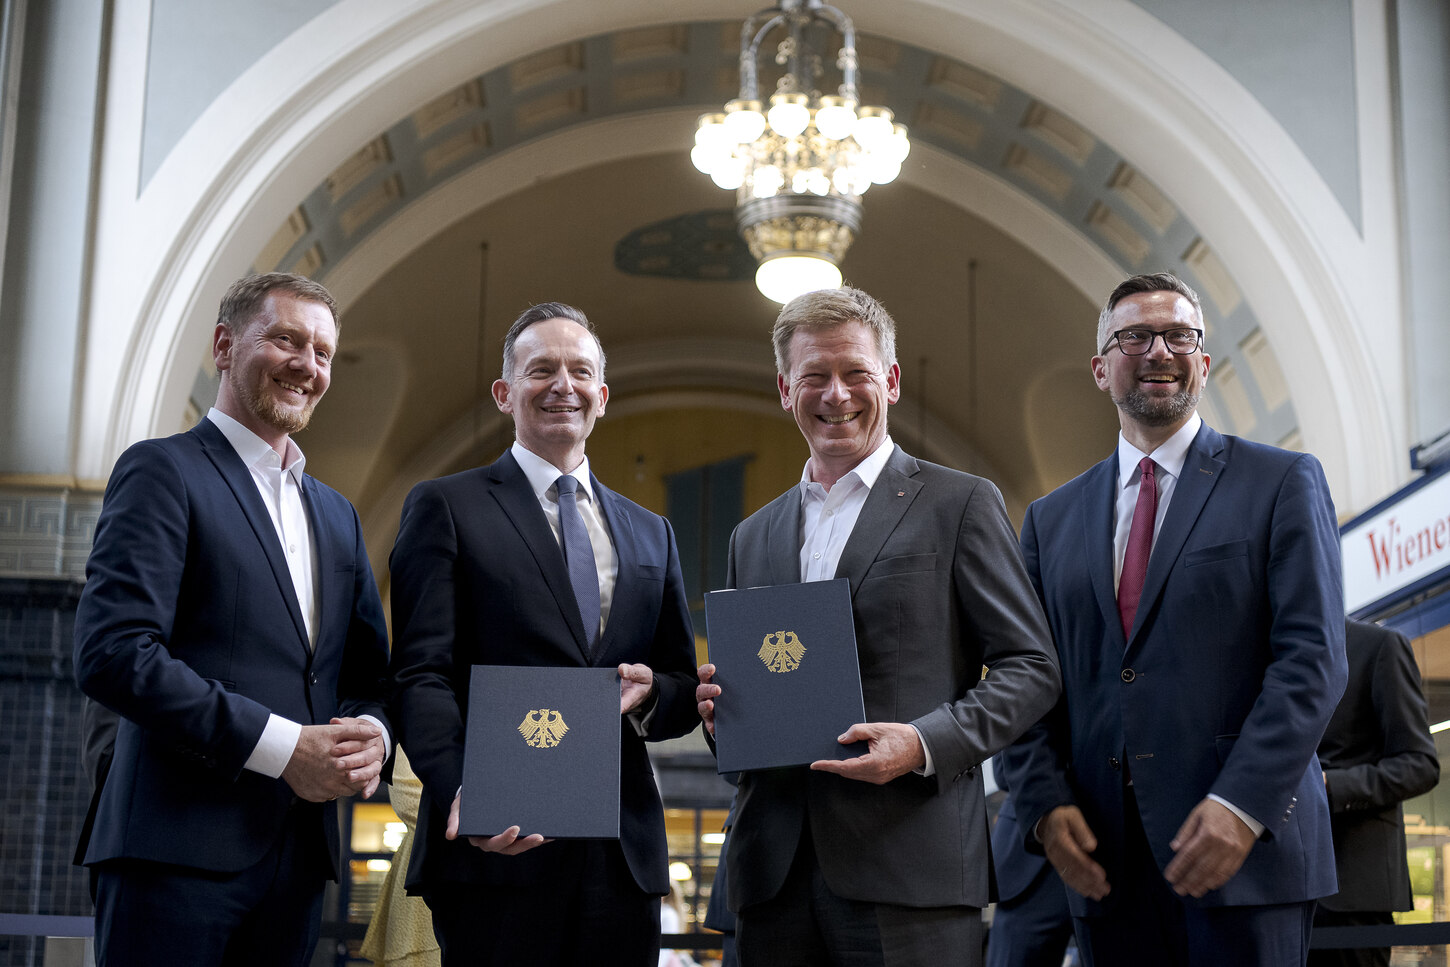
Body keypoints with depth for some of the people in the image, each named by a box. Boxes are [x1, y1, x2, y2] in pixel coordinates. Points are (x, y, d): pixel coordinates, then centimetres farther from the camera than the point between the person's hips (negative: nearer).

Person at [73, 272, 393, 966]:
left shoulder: (336, 514, 22)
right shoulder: (163, 471, -2)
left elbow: (368, 673, 22)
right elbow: (112, 654, -14)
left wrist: (370, 732, -3)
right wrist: (280, 746, -16)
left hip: (300, 854, 7)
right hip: (181, 847, -6)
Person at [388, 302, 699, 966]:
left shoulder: (651, 535, 19)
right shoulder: (445, 508, 4)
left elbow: (685, 694, 19)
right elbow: (421, 676, -6)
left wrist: (649, 690, -5)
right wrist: (461, 792, -23)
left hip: (622, 857, 4)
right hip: (498, 850, -4)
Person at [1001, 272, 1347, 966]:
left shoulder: (1283, 483, 4)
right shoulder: (1052, 518, 15)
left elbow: (1312, 658, -5)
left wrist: (1241, 805, -16)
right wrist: (1046, 804, -4)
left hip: (1246, 841, -3)